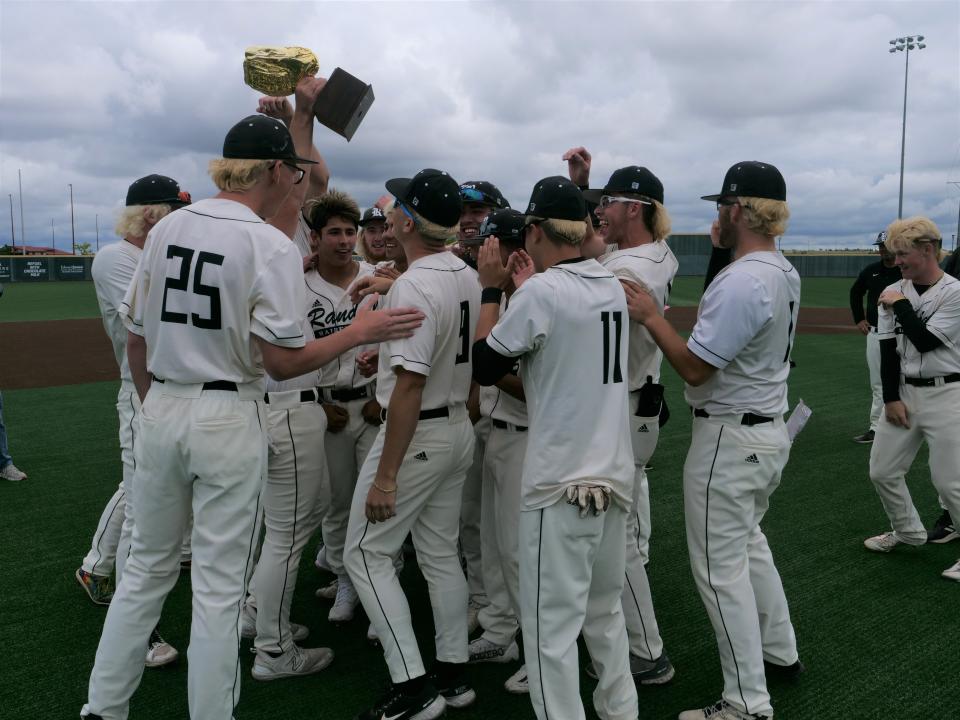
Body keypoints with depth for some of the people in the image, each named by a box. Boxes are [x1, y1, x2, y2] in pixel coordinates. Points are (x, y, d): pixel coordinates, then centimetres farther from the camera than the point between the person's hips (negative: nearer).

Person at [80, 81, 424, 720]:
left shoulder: (166, 228, 5)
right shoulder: (272, 246, -13)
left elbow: (136, 341, 8)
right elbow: (282, 362, -16)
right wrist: (360, 332, -6)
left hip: (161, 412, 6)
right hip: (229, 421, -6)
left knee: (148, 566, 20)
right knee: (220, 583, 6)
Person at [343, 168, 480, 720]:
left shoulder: (414, 286, -23)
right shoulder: (469, 277, 4)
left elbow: (410, 386, -26)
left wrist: (385, 475, -23)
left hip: (418, 436, -9)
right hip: (460, 430, 9)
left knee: (367, 554, 5)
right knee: (442, 554, 17)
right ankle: (453, 674, 27)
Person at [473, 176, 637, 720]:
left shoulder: (542, 291, -14)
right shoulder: (614, 286, 7)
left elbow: (485, 368, -4)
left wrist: (492, 289, 3)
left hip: (562, 481, -8)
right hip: (616, 473, 8)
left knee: (552, 625, 2)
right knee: (606, 610, 21)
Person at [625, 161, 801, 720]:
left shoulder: (741, 281, -25)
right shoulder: (786, 273, 7)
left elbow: (695, 367, -22)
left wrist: (650, 316, -12)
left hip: (730, 437, -10)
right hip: (771, 430, 10)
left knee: (721, 568, 1)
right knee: (749, 543, 26)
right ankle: (780, 652, 40)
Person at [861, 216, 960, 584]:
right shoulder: (893, 292, 5)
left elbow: (925, 341, -19)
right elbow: (888, 350, 3)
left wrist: (900, 305, -11)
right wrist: (891, 398, -3)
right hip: (903, 392, 6)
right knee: (882, 471, 11)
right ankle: (909, 531, 33)